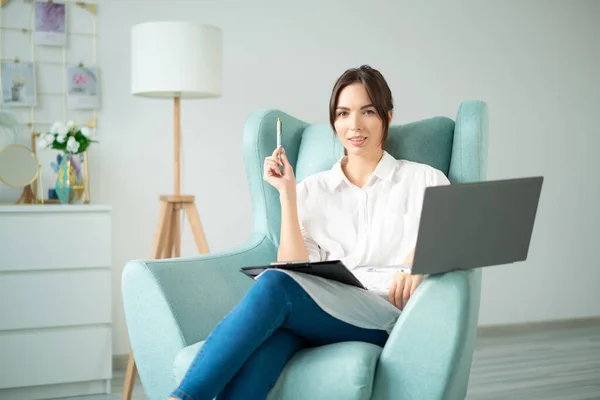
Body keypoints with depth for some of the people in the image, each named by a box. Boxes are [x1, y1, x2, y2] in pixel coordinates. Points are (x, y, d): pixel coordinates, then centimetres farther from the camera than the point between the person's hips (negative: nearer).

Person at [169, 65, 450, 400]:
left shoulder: (424, 180, 17)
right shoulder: (313, 190, 21)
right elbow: (297, 270, 10)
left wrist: (418, 258, -19)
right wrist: (288, 194, 4)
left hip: (387, 317, -2)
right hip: (319, 314, 3)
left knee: (274, 284, -33)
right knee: (273, 335, -37)